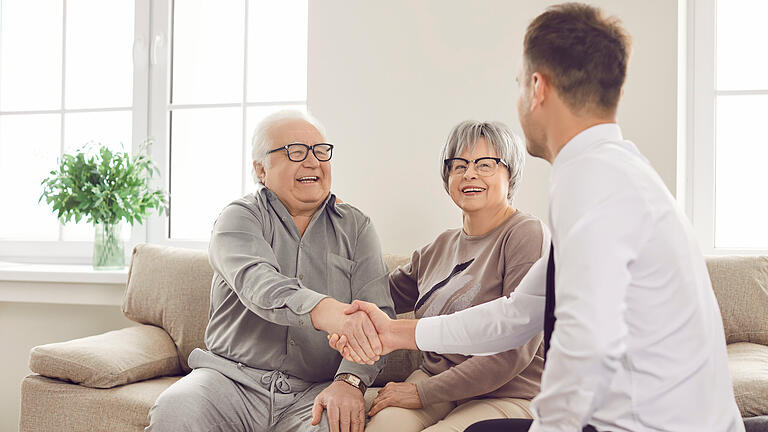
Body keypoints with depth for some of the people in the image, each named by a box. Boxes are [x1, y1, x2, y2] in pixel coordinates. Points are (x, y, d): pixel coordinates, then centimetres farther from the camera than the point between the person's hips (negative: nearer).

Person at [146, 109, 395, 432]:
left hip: (315, 392, 1)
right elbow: (253, 279, -18)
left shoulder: (355, 227, 12)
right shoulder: (239, 218, 5)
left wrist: (350, 381, -19)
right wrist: (324, 310, -38)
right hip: (233, 378, 0)